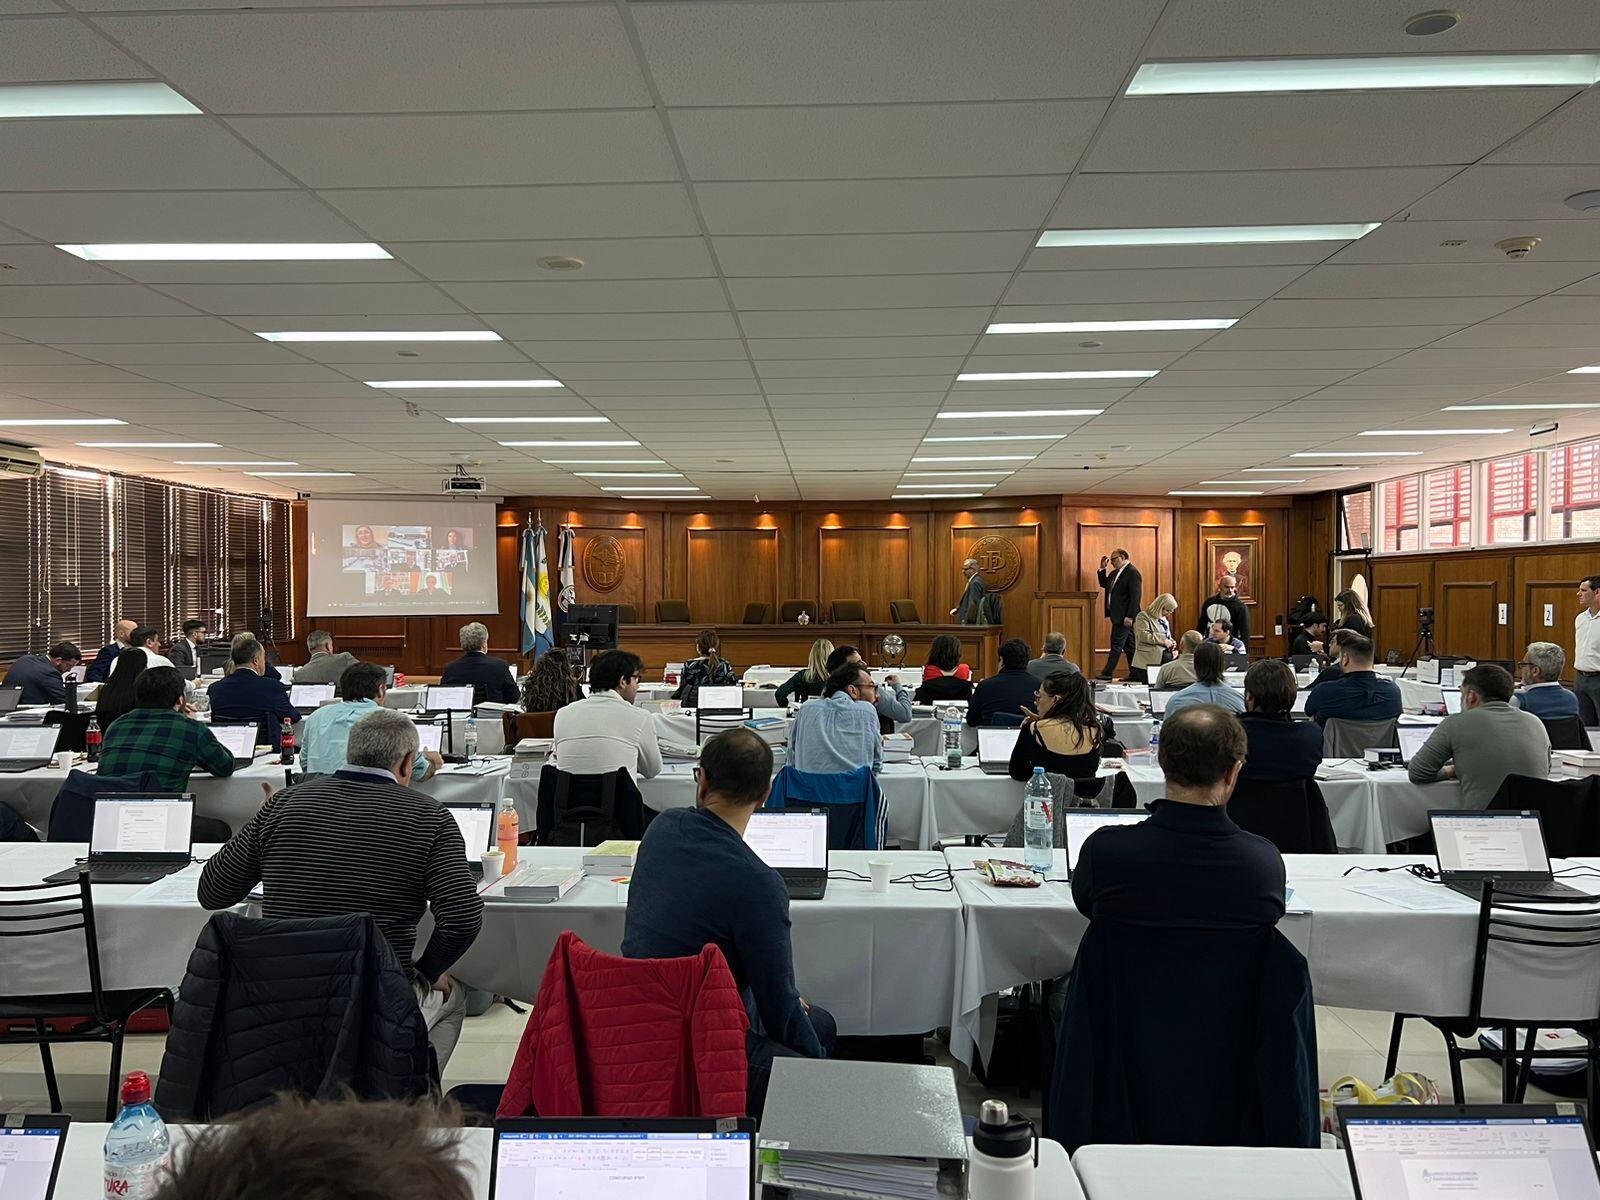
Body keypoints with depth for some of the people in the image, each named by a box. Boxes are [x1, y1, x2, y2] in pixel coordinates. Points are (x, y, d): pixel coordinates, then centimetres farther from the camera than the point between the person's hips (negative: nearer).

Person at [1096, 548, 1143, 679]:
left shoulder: (1132, 573, -14)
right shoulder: (1115, 573, 15)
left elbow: (1135, 597, -19)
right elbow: (1104, 584, 25)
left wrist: (1129, 617, -22)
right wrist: (1102, 568, 11)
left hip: (1125, 616, -10)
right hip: (1118, 616, 10)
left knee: (1116, 644, -7)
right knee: (1129, 646, 12)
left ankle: (1107, 673, -5)